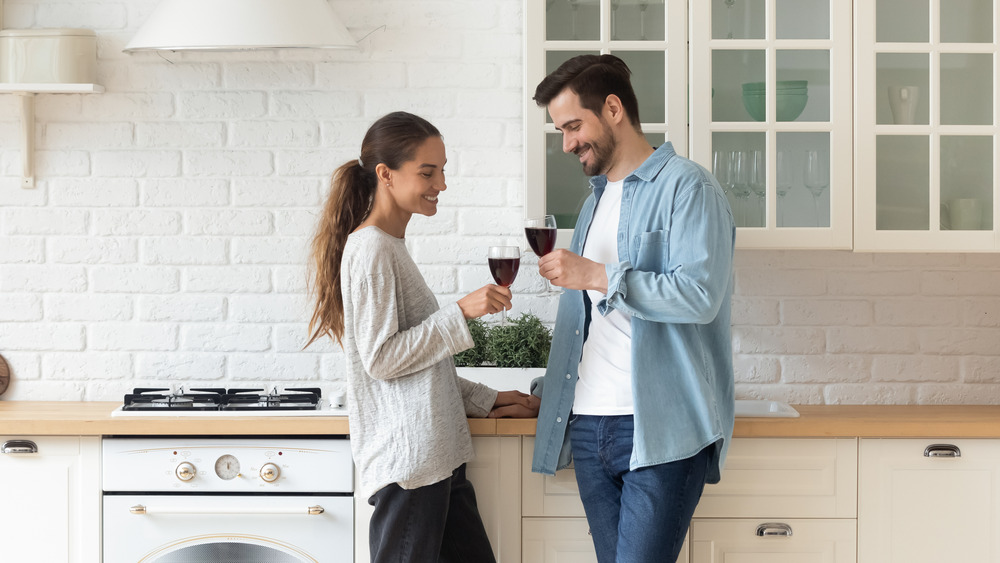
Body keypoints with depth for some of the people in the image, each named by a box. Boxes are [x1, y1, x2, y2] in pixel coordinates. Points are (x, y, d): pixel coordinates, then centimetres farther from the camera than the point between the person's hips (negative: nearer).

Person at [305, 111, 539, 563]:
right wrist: (461, 312, -16)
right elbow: (381, 358, -17)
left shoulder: (390, 248, 19)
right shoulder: (371, 248, -11)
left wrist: (487, 399, 23)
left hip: (437, 453, 10)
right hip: (405, 458, -10)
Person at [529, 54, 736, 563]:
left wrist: (598, 277, -17)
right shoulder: (596, 199, 22)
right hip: (589, 425, 8)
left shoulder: (685, 186, -4)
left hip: (662, 429, -7)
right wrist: (552, 391, 22)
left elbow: (700, 295, -17)